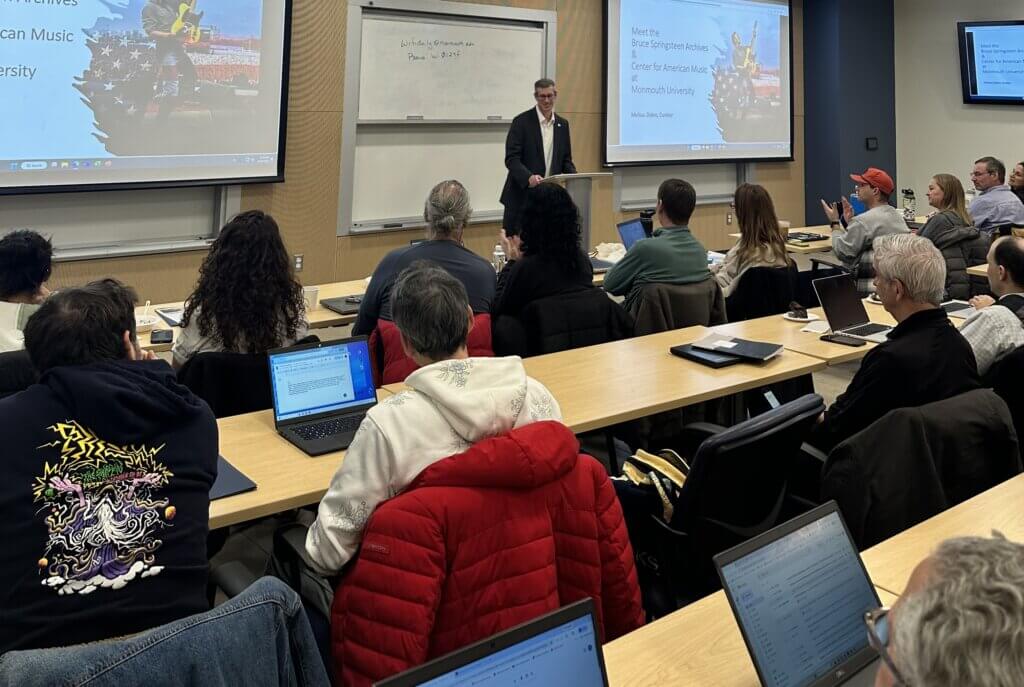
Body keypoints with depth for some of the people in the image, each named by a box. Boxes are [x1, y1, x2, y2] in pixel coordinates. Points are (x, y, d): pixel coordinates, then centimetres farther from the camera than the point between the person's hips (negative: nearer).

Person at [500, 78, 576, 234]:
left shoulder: (562, 124, 11)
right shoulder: (521, 122, -5)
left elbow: (566, 159, 16)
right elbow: (511, 159, -11)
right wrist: (529, 177, -28)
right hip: (522, 195, -4)